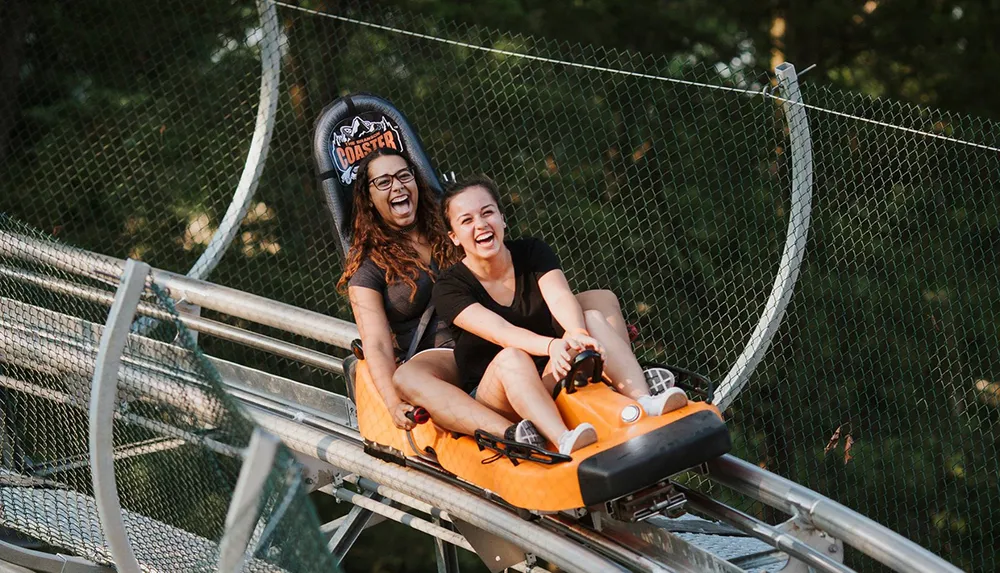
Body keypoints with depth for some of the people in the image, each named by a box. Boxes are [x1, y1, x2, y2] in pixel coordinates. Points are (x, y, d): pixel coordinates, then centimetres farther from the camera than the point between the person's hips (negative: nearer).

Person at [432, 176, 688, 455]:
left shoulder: (532, 252, 3)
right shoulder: (450, 288, -8)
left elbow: (560, 298, -17)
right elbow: (500, 332, -25)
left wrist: (577, 334, -41)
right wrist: (553, 345, -44)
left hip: (553, 381, 4)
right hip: (492, 398, -4)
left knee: (593, 318, -20)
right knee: (511, 359, -36)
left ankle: (644, 402, -41)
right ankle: (564, 442, -60)